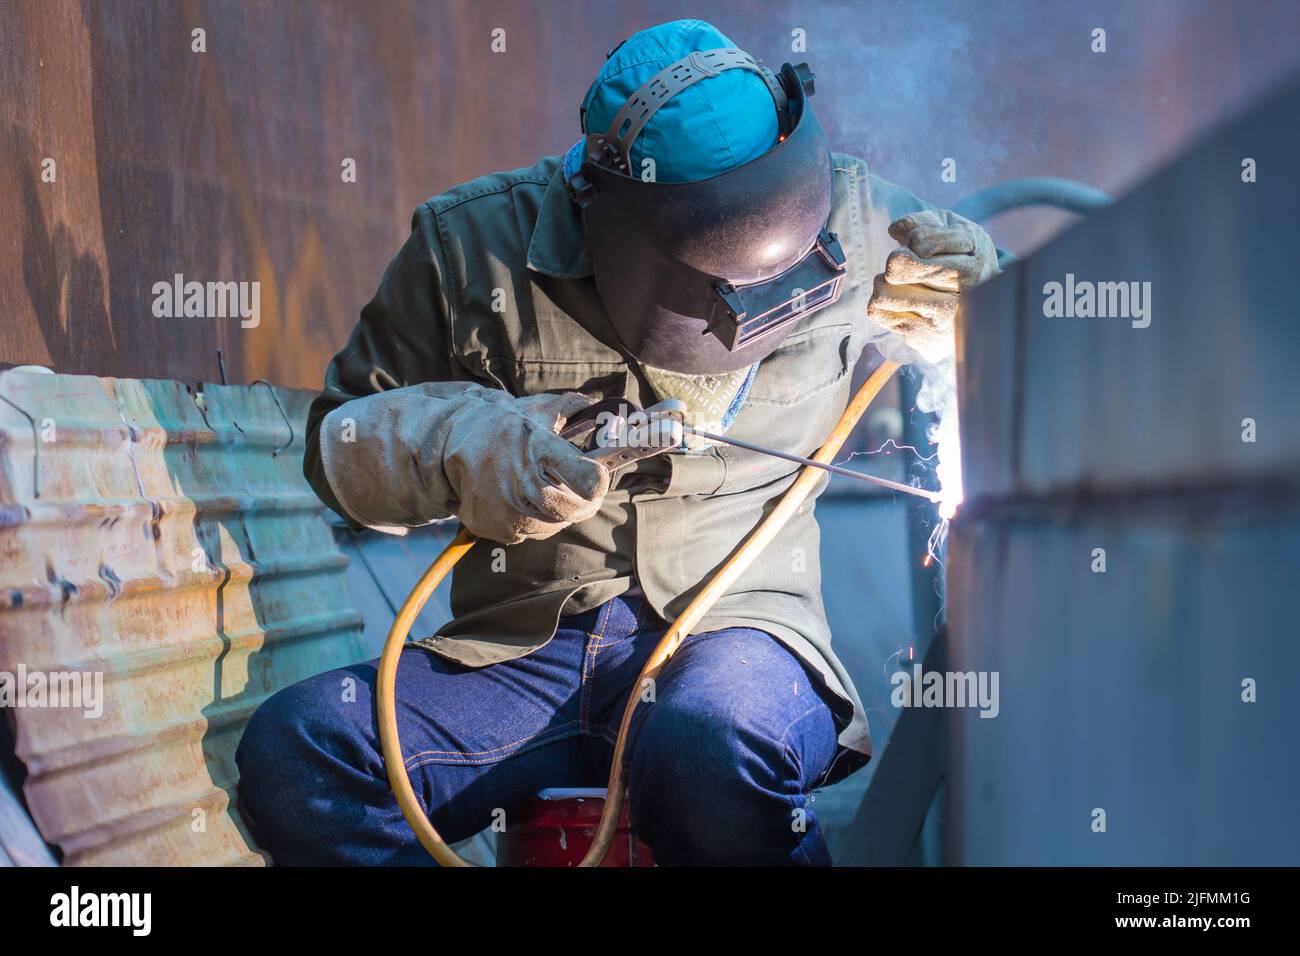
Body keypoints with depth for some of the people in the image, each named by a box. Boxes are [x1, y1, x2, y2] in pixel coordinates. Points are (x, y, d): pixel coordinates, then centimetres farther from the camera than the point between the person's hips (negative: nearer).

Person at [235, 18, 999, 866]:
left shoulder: (848, 217, 3)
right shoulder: (475, 244, 0)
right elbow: (342, 441, 8)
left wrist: (958, 288, -3)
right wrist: (460, 441, -14)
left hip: (733, 630, -2)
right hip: (518, 655, 2)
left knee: (709, 748, -41)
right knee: (291, 752, -25)